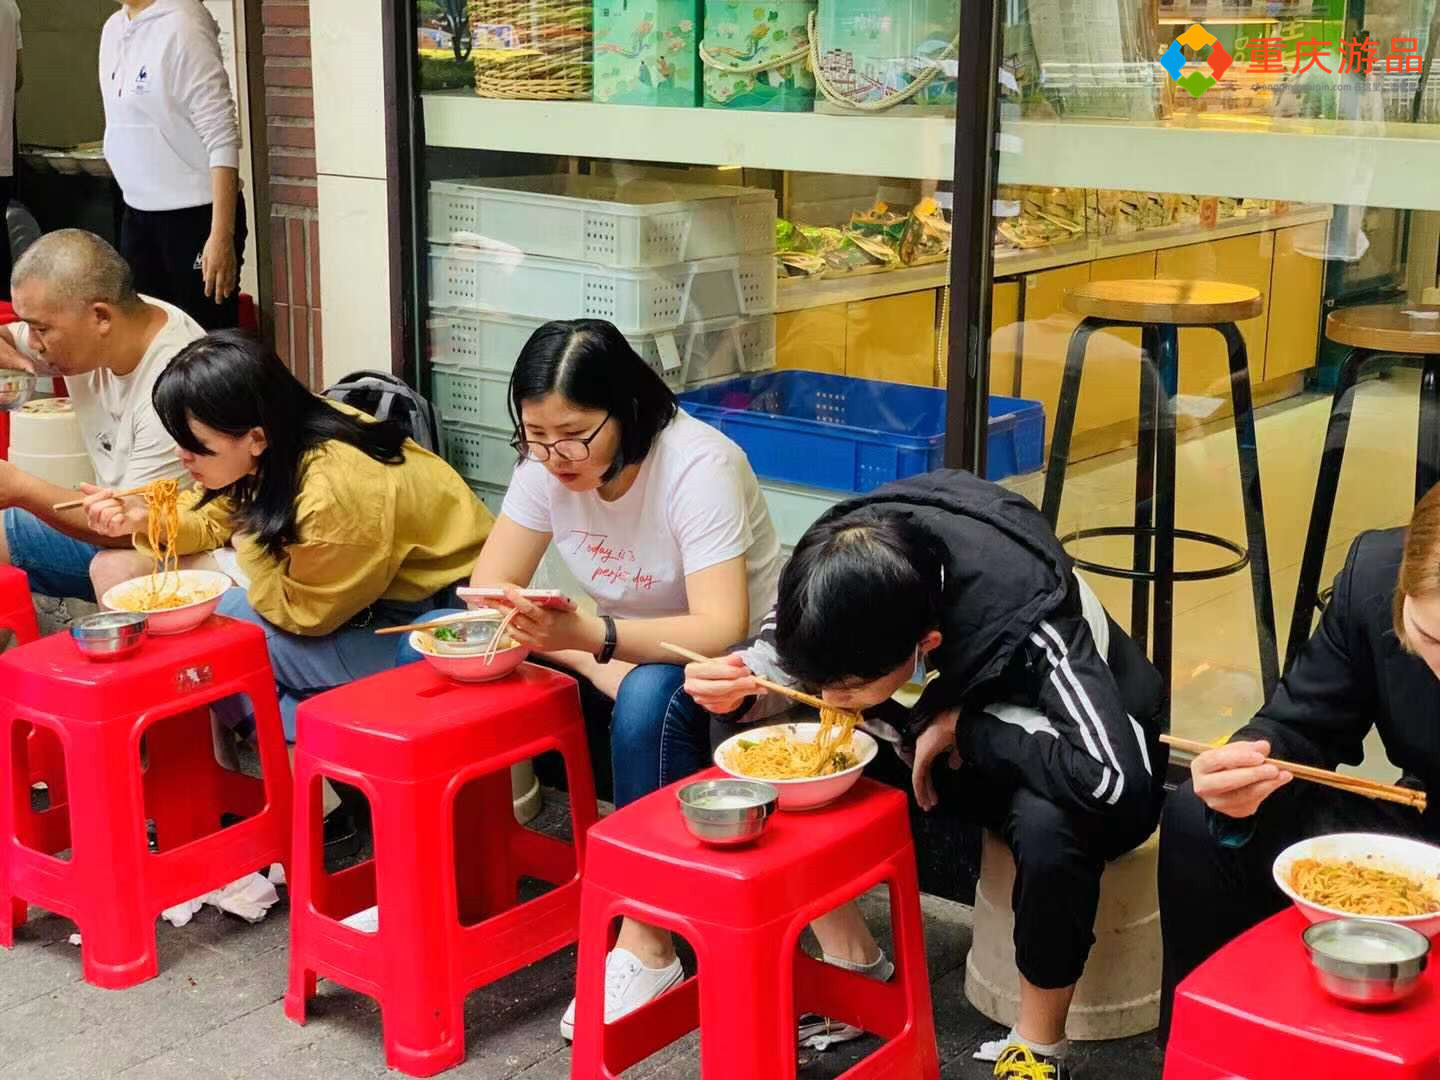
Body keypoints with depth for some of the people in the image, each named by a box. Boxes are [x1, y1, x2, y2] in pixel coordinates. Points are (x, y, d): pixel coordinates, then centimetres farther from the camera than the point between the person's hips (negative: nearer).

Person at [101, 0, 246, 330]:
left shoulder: (181, 27, -16)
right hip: (137, 213, 8)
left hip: (196, 215, -8)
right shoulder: (113, 28, 8)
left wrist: (222, 236, -24)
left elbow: (222, 138, -19)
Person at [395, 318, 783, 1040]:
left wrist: (588, 635, -49)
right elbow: (488, 592, -10)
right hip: (617, 656, 5)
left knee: (650, 699, -39)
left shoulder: (696, 465, -27)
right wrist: (591, 659, -25)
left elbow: (721, 628, -35)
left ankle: (647, 947, -26)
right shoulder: (545, 466, -11)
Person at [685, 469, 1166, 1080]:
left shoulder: (1025, 621, -38)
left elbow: (1117, 777, -45)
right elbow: (780, 662, -5)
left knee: (1047, 824, -41)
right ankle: (854, 971, 3)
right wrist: (737, 690, -29)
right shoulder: (842, 573, -23)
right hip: (947, 742, 6)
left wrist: (963, 728, -34)